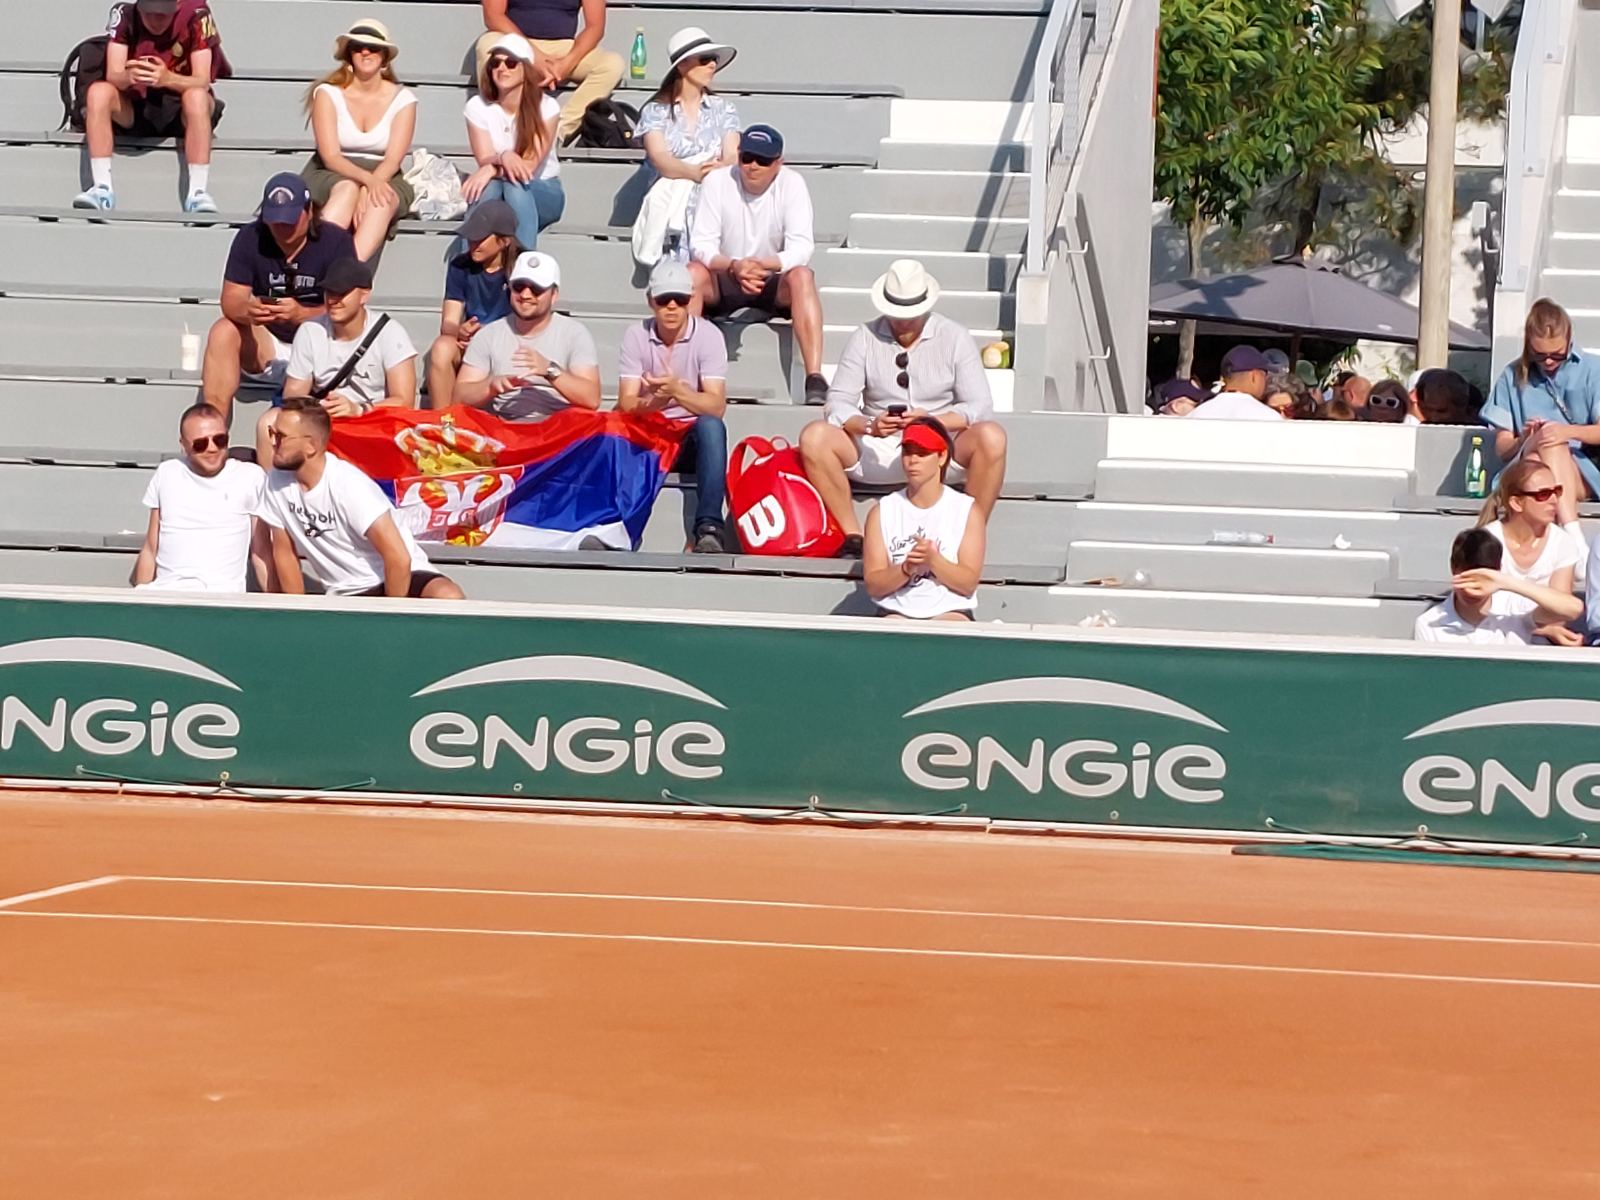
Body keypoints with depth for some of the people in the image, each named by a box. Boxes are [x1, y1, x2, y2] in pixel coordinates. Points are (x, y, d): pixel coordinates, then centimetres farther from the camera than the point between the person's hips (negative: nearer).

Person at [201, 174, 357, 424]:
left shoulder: (336, 241, -11)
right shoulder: (250, 238, -3)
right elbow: (231, 300, -9)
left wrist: (301, 314, -38)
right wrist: (248, 310, -34)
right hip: (266, 348, 3)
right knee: (224, 332, -25)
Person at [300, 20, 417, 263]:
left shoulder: (402, 99, 3)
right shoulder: (328, 93, -1)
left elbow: (393, 160, -8)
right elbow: (330, 156, -11)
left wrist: (367, 190, -28)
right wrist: (366, 179, -30)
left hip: (383, 178, 1)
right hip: (329, 177, -1)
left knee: (383, 201, -35)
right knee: (347, 189, -37)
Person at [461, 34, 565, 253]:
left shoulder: (545, 106, -11)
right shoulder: (478, 107, -5)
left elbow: (530, 164, -17)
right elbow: (484, 160, -13)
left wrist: (493, 169, -34)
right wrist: (502, 158, -36)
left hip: (542, 192, -1)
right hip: (496, 194, 1)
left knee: (514, 184, -36)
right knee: (488, 186, -35)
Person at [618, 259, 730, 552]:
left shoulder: (708, 335, -8)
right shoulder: (636, 336, -1)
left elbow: (717, 407, -18)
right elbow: (627, 404, -9)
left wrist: (678, 391, -36)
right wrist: (652, 402, -32)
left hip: (692, 439, -1)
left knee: (711, 426, -35)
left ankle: (709, 527, -40)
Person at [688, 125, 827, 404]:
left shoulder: (791, 184, -9)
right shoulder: (717, 182, -8)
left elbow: (802, 247, -17)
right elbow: (700, 245, -14)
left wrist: (764, 265, -38)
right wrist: (733, 266, -35)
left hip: (774, 284, 0)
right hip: (724, 282, 1)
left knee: (802, 276, -32)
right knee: (693, 273, -30)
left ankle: (815, 379, -41)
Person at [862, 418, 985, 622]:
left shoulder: (967, 511, 6)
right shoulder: (882, 511, 10)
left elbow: (968, 584, -2)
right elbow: (873, 586, 3)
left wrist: (933, 560, -18)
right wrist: (906, 568, -17)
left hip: (949, 613, -1)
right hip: (897, 613, 1)